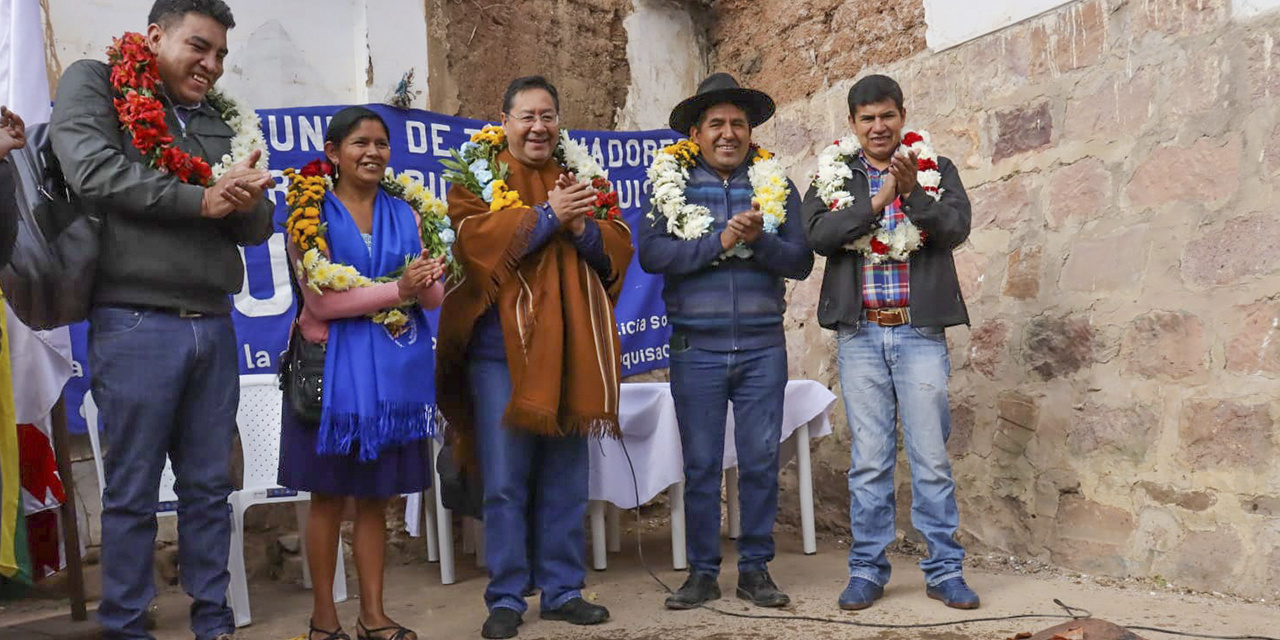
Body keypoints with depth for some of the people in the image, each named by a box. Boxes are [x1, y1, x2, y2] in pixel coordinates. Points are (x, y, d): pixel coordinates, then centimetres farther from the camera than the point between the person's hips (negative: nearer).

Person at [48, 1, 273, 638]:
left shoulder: (214, 123, 19)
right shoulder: (93, 84, 4)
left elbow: (256, 228, 13)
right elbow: (93, 170, -15)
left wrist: (244, 196, -11)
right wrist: (202, 199, -8)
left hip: (213, 327, 6)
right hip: (135, 324, -5)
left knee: (209, 486, 11)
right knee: (133, 493, 3)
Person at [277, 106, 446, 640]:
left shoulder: (405, 214, 10)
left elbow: (434, 296, 5)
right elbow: (321, 299, -13)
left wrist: (425, 281, -18)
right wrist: (396, 289, -16)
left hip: (396, 368, 4)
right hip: (334, 366, -3)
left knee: (376, 496, 9)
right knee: (328, 495, 5)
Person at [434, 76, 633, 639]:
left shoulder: (582, 179, 14)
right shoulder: (475, 177, 4)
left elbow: (617, 249, 6)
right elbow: (475, 238, -14)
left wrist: (580, 227, -13)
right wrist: (547, 215, -15)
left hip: (570, 352, 4)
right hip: (501, 350, -3)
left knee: (566, 482, 10)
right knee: (505, 484, 1)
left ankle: (562, 589, 22)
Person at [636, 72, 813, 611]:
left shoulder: (777, 186, 8)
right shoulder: (670, 183, 4)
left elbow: (801, 261, 1)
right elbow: (651, 253, -10)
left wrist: (758, 240, -17)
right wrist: (720, 241, -16)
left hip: (763, 348, 1)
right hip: (696, 349, -1)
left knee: (761, 461, 5)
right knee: (701, 465, 5)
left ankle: (755, 567, 19)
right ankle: (702, 571, 18)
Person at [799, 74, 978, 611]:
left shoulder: (937, 169, 8)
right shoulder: (832, 175, 9)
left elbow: (956, 228, -7)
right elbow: (818, 235, -7)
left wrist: (912, 191, -22)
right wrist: (876, 202, -17)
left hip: (920, 331, 0)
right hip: (859, 333, 1)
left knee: (931, 457, 2)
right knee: (869, 459, 6)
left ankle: (944, 570, 13)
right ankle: (867, 569, 16)